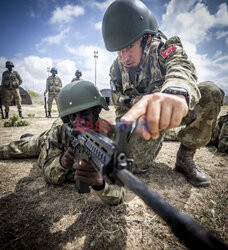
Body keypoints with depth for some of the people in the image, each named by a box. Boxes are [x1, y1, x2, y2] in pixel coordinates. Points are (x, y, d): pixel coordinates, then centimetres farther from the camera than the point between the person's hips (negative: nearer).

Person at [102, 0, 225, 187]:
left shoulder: (165, 48, -19)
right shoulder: (117, 70, -8)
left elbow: (180, 68, -43)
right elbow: (121, 108, -4)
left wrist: (176, 91, -68)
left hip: (173, 109, 0)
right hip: (141, 117, 1)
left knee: (211, 93, -28)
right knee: (136, 164, -16)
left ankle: (185, 158, -14)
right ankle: (157, 139, 21)